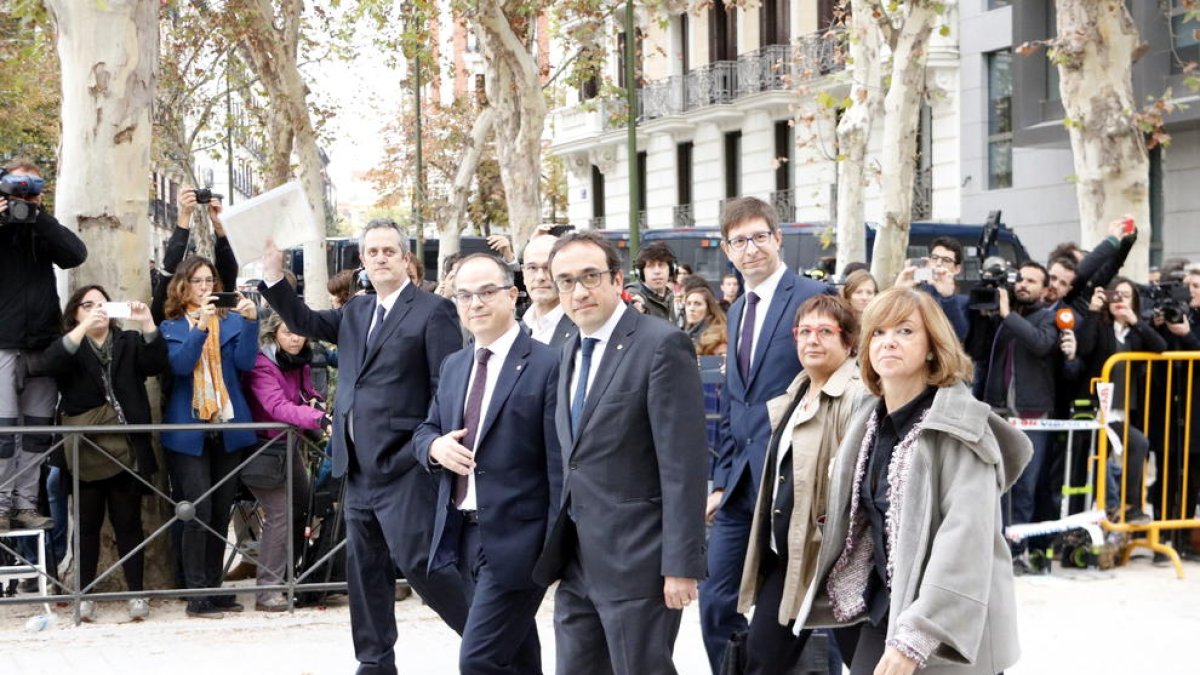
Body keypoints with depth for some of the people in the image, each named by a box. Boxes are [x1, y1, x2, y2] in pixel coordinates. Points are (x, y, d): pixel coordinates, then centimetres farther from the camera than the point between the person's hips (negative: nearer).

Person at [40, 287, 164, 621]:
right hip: (86, 452, -1)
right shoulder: (68, 346, 6)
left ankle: (136, 594, 7)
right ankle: (84, 595, 9)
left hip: (126, 449, 1)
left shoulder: (129, 342, 11)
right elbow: (50, 364, -16)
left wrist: (147, 323, -21)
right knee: (87, 523, 5)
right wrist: (84, 327, -27)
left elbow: (156, 364, -6)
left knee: (128, 522, 4)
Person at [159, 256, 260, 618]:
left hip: (228, 427, 3)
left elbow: (245, 361, -7)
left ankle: (213, 588, 17)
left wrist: (250, 322, -20)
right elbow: (180, 363, -14)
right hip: (189, 430, -3)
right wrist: (201, 326, -25)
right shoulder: (171, 327, 4)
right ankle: (197, 595, -6)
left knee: (221, 513, 8)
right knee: (198, 512, -10)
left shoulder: (231, 320, 8)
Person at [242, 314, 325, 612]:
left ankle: (288, 576, 29)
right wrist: (319, 420, -47)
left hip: (290, 445, 9)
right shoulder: (262, 365, -20)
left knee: (302, 508, 14)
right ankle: (267, 590, -14)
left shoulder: (301, 363, 6)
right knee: (279, 514, -16)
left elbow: (308, 394, 20)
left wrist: (316, 401, -7)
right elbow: (278, 407, -34)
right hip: (266, 448, -9)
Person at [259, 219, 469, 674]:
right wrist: (273, 277, 0)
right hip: (359, 466, 8)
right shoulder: (355, 311, 16)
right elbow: (305, 323, 14)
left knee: (419, 561, -12)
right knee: (365, 567, 12)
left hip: (403, 464, -8)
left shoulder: (432, 311, -6)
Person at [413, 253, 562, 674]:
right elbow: (425, 431, 21)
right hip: (464, 536, 7)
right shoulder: (453, 366, 13)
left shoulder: (546, 366, -10)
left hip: (515, 540, -7)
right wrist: (436, 446, -4)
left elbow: (560, 464, -13)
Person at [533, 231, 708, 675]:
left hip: (637, 559, -8)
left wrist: (681, 565, -19)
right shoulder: (570, 353, 15)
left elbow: (683, 465, -16)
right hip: (577, 562, 8)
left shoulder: (663, 345, -12)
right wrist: (561, 547, 15)